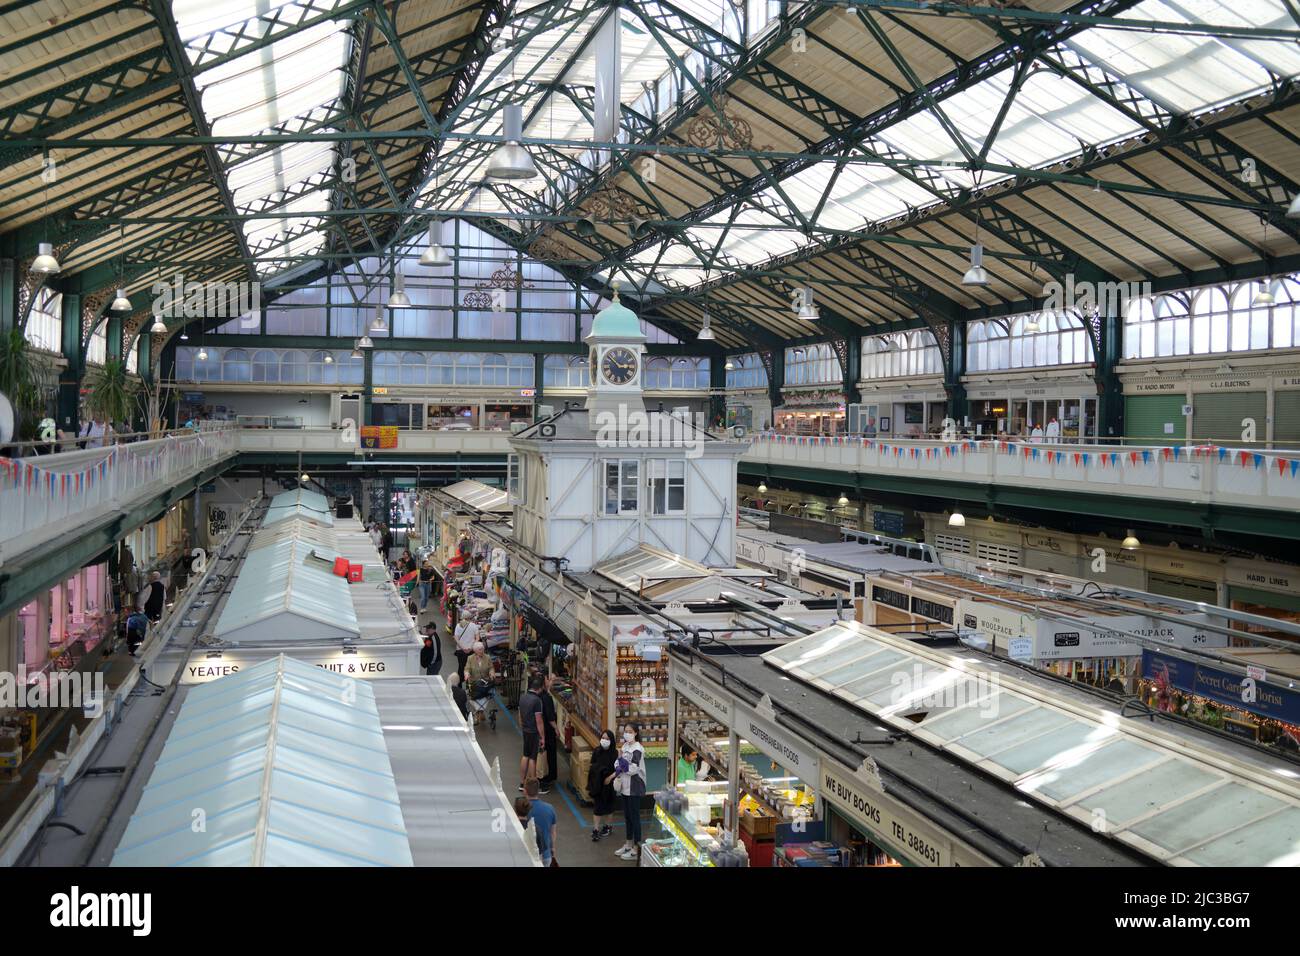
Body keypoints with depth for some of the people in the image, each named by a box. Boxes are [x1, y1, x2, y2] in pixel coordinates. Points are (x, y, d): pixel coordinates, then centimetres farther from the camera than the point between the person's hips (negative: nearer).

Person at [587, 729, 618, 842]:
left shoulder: (615, 753, -12)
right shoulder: (597, 751, -4)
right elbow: (592, 767, 2)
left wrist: (610, 777, -22)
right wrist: (590, 785, 2)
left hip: (609, 783, -1)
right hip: (597, 783, 1)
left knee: (608, 805, 13)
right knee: (597, 806, 1)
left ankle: (606, 826, 31)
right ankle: (595, 830, 4)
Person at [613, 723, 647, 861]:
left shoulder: (637, 749, -16)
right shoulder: (625, 746, 8)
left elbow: (633, 769, -21)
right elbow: (618, 763, 14)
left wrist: (621, 759, -19)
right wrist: (618, 771, -5)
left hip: (634, 787, -8)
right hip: (625, 786, 8)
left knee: (634, 817, -2)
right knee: (627, 816, 16)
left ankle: (636, 849, 4)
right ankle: (628, 844, 28)